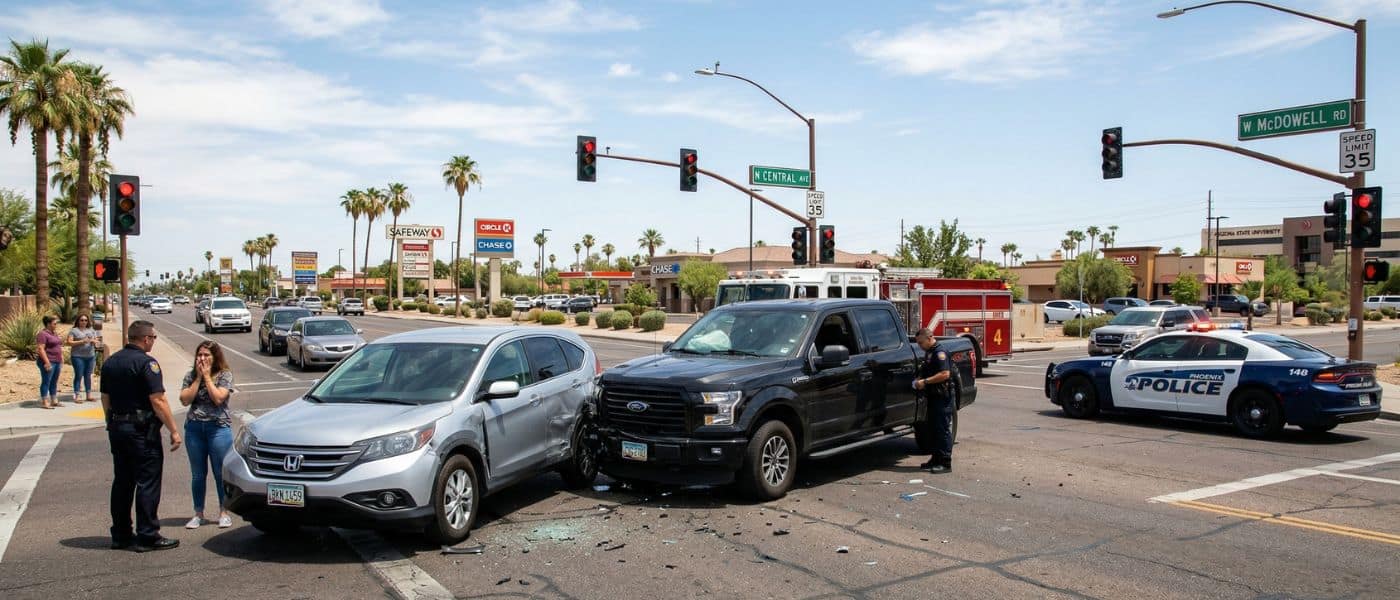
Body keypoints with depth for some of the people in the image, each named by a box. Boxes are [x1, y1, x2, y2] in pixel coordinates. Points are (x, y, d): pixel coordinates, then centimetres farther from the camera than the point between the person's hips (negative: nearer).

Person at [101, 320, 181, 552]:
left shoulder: (110, 362, 10)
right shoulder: (146, 362, -15)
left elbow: (105, 399, 15)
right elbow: (158, 401, -19)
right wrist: (174, 431, -15)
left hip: (117, 428, 8)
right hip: (142, 430, -8)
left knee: (122, 482, 14)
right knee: (148, 483, -2)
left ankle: (120, 535, 20)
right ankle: (147, 537, 0)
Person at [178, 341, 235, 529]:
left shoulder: (225, 375, -2)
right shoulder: (191, 376, 8)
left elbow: (218, 398, -15)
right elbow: (185, 400, -4)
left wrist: (207, 376, -8)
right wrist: (198, 377, -6)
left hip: (218, 427, -3)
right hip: (194, 428, 4)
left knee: (221, 472, 1)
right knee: (197, 474, 10)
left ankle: (224, 513, 12)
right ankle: (198, 514, 19)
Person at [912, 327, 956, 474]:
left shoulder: (940, 353, -15)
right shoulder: (929, 353, 16)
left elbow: (945, 374, -24)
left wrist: (925, 381, -22)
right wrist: (920, 380, 9)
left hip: (943, 397, -10)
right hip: (933, 397, 10)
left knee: (943, 430, -7)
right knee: (934, 429, 14)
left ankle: (945, 463, -5)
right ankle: (936, 459, 21)